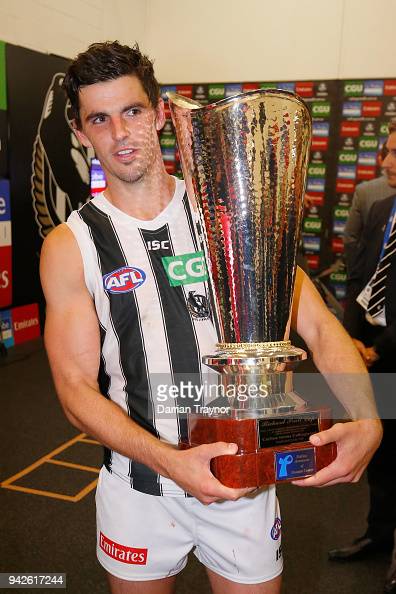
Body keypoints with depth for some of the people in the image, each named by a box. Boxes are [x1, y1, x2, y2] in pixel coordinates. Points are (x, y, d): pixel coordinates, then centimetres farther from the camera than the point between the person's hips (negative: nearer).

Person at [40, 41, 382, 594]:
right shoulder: (70, 246, -8)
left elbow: (318, 326, -6)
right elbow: (77, 387, -10)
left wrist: (366, 422, -24)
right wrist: (169, 461, -24)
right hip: (138, 483, 0)